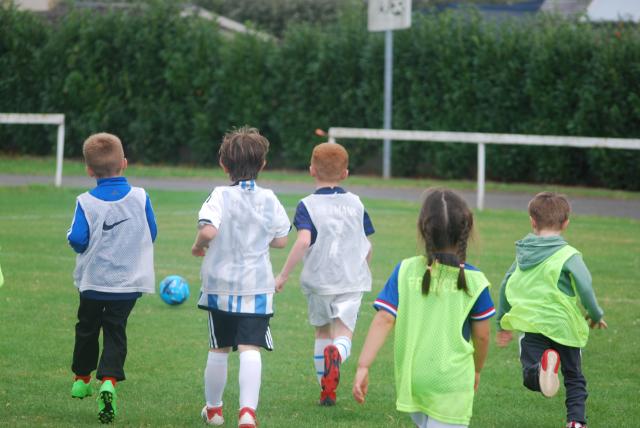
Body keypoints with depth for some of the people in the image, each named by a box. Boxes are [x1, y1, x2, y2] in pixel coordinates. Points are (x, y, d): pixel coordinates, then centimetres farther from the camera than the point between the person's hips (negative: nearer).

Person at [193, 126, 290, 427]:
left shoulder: (220, 196, -9)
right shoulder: (269, 200, 0)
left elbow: (208, 230, -24)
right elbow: (281, 240, 7)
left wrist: (198, 246, -4)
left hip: (220, 286, 0)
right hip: (257, 286, 0)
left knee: (218, 349, 16)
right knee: (250, 349, -8)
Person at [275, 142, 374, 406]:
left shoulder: (307, 205, -4)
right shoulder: (355, 204, 6)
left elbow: (304, 241, -20)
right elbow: (367, 246, 10)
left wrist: (284, 275, -14)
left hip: (319, 280, -1)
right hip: (352, 280, 1)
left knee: (322, 332, 18)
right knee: (344, 333, -4)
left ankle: (326, 391, 24)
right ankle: (336, 355, -41)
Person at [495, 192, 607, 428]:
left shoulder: (523, 254, 8)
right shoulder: (568, 256, -8)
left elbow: (506, 286, 16)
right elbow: (585, 289, -15)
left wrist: (503, 323, 28)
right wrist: (596, 315, 5)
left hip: (530, 325, 2)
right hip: (563, 325, -2)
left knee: (530, 377, -5)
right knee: (574, 378, 15)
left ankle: (543, 368, -38)